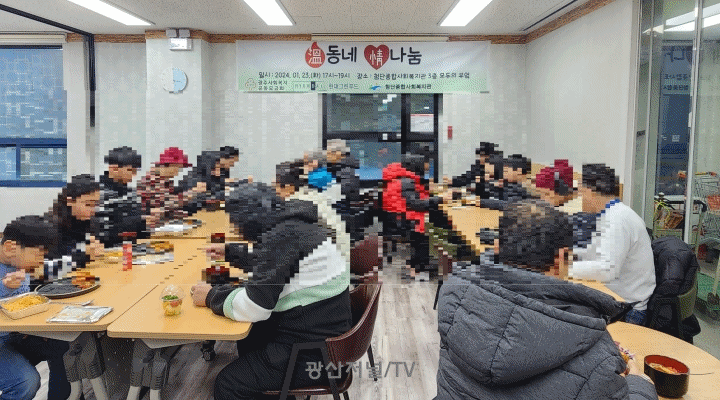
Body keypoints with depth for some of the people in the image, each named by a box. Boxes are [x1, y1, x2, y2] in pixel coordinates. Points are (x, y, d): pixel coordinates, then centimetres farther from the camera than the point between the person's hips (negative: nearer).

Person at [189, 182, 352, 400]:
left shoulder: (283, 236, -24)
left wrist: (211, 296, -8)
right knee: (248, 333, 30)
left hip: (313, 354, -10)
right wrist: (230, 252, 33)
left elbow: (253, 307, -24)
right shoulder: (293, 224, 5)